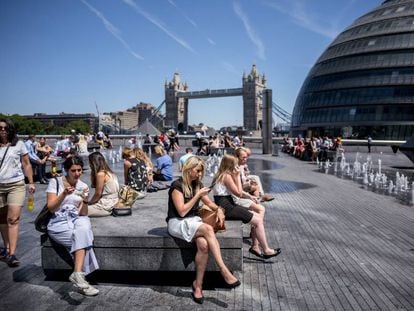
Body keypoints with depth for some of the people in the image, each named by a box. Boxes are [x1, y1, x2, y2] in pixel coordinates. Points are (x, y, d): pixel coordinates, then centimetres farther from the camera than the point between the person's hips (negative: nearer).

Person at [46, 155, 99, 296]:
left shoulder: (83, 186, 8)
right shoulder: (55, 182, 0)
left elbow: (83, 214, 1)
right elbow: (51, 208, -7)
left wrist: (85, 200, -19)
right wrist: (64, 194, -21)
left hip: (76, 219, 3)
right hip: (58, 222, -2)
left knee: (83, 227, -33)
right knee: (83, 236, -29)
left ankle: (78, 274, -36)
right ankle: (79, 275, -22)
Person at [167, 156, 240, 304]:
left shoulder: (197, 184, 9)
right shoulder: (177, 185, -12)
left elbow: (209, 202, 18)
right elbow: (182, 211, -17)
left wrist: (218, 209, -4)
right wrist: (198, 195, -17)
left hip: (193, 220, 6)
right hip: (177, 223, -6)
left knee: (203, 245, -28)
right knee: (208, 229, -32)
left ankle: (198, 285, -16)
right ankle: (224, 271, -30)